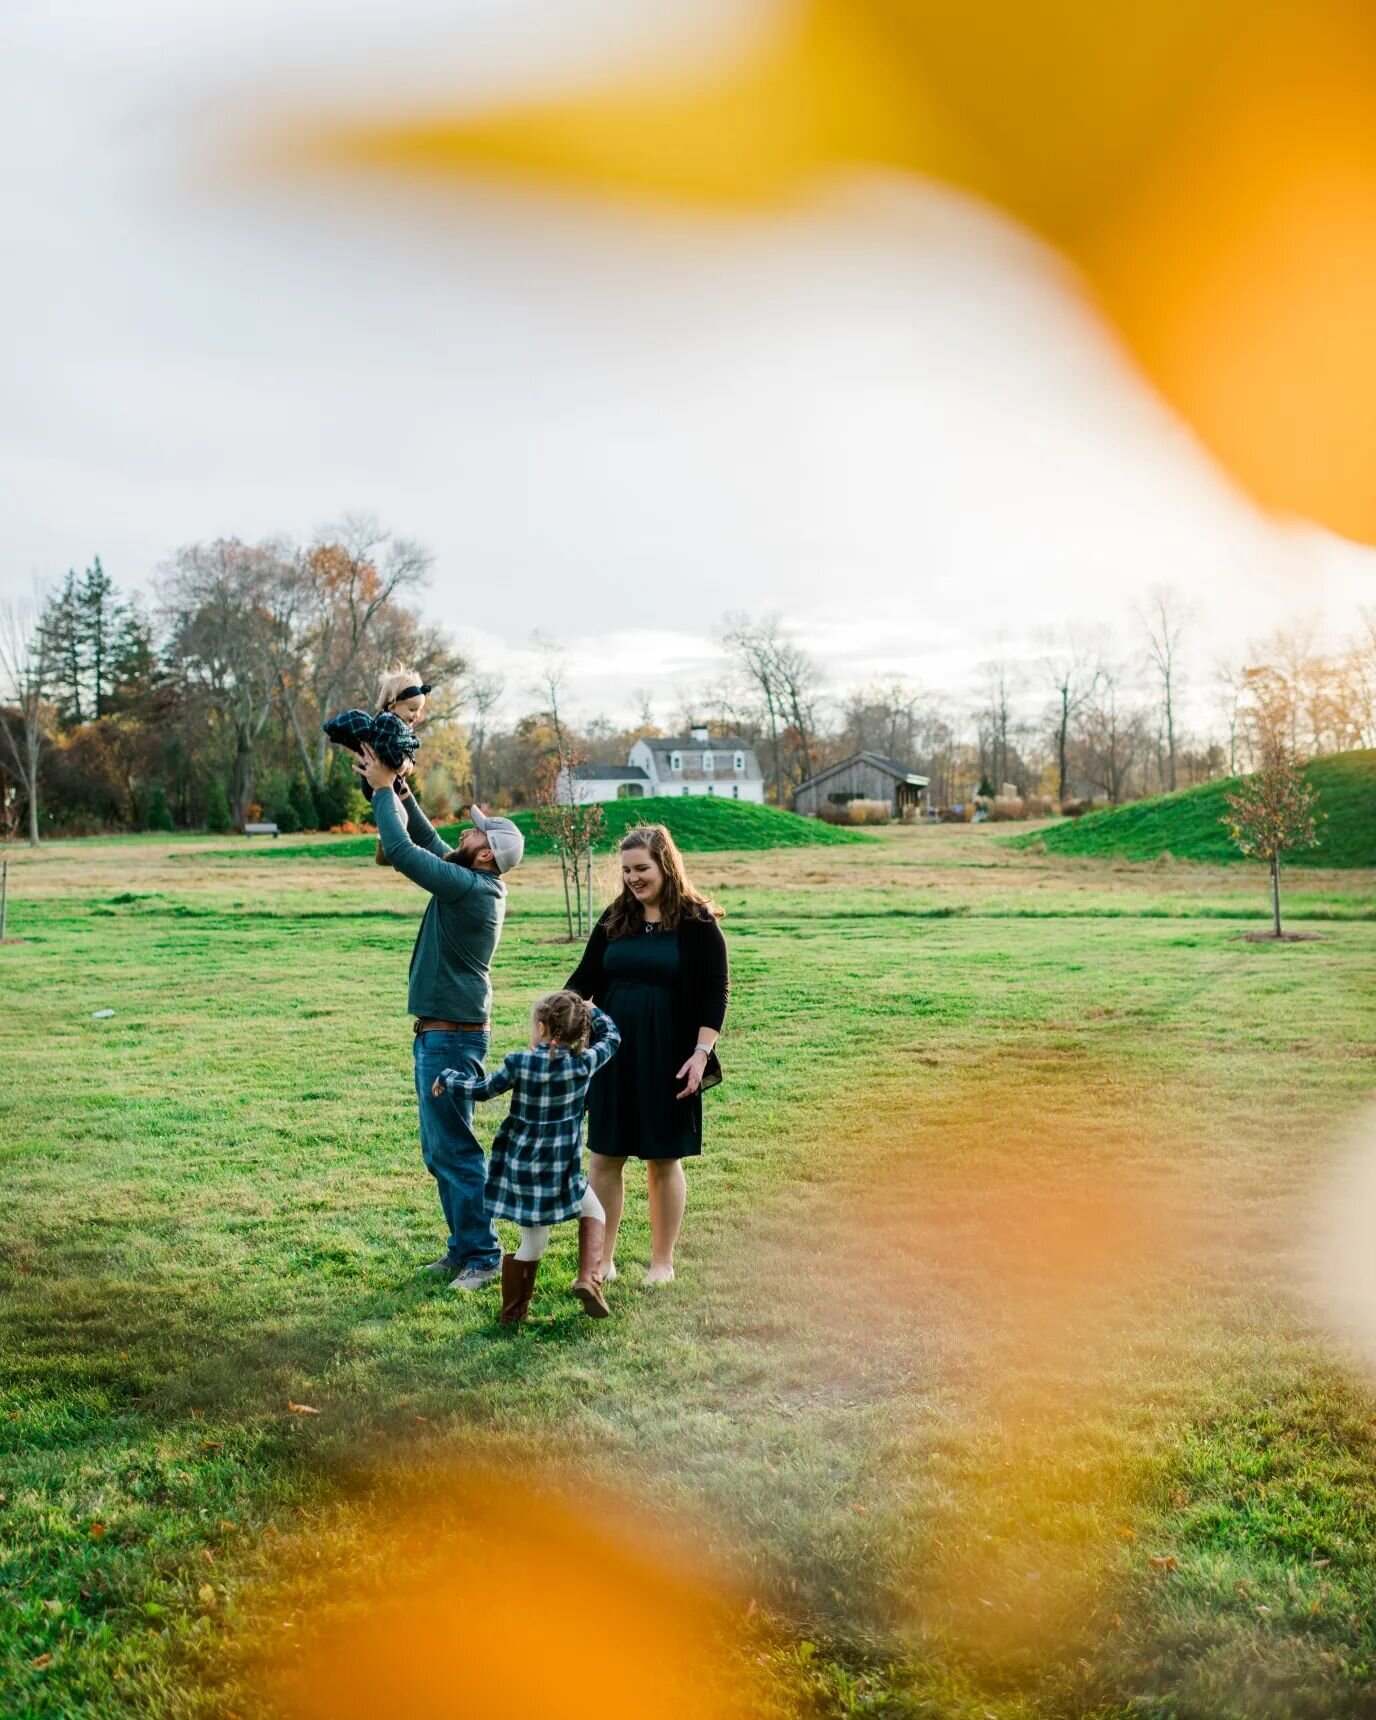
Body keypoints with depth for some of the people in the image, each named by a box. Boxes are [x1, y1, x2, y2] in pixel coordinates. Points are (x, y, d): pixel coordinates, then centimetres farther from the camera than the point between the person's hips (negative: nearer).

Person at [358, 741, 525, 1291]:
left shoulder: (471, 887, -19)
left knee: (454, 1149, -5)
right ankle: (463, 1247, 24)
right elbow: (426, 839, 18)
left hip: (452, 1038, -10)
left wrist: (383, 789, -9)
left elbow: (401, 850, -21)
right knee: (439, 1151, 16)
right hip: (438, 1035, 10)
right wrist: (398, 787, 10)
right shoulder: (473, 882, 8)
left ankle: (482, 1255, 3)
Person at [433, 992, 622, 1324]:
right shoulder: (584, 1063, -7)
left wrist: (447, 1079, 23)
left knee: (533, 1243, 15)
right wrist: (589, 1011, 26)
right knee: (594, 1212, 23)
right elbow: (611, 1036, 12)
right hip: (560, 1170, -2)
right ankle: (588, 1279, 6)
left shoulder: (519, 1064, -7)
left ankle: (512, 1311, 23)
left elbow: (482, 1089, 7)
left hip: (519, 1168, 2)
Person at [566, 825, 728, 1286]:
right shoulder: (615, 919, 7)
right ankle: (601, 1258, 19)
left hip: (667, 1060, -4)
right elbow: (584, 979, 8)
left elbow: (715, 992, -7)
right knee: (604, 1157, 7)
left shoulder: (697, 922, -5)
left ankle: (662, 1261, 21)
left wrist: (702, 1052, -15)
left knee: (664, 1161, 7)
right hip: (611, 1057, 4)